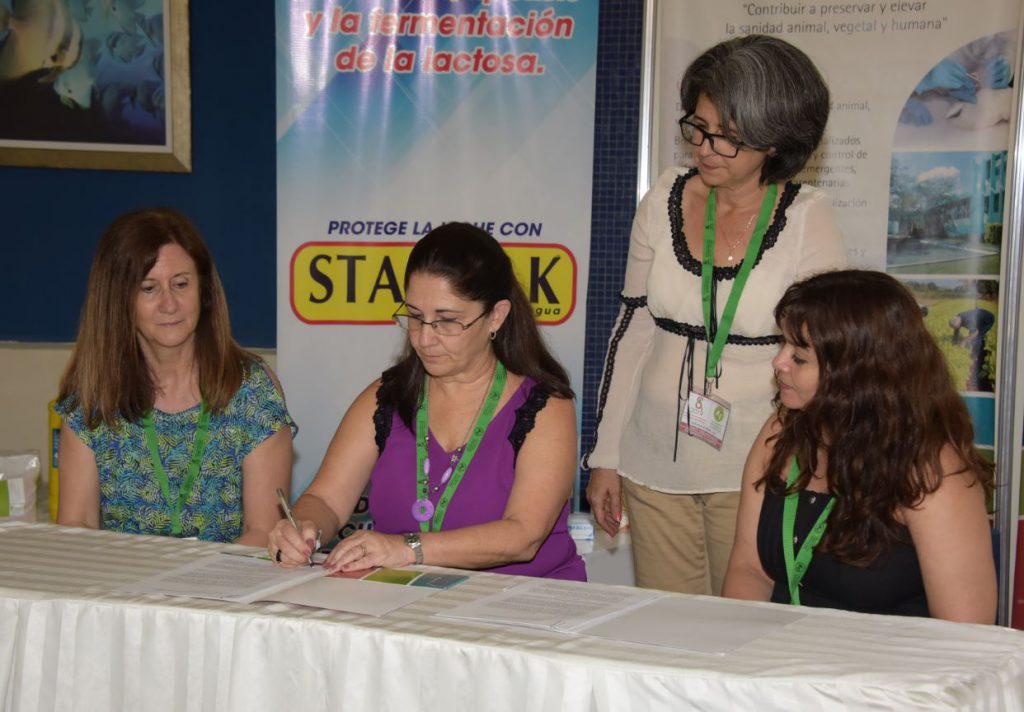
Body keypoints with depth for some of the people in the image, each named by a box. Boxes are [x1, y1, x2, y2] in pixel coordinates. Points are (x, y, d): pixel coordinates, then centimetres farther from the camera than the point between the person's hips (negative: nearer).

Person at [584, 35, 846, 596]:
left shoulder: (806, 218, -7)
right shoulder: (665, 201, 2)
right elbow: (633, 328, 8)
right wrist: (606, 455, 8)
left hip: (752, 471, -3)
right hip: (655, 464, 3)